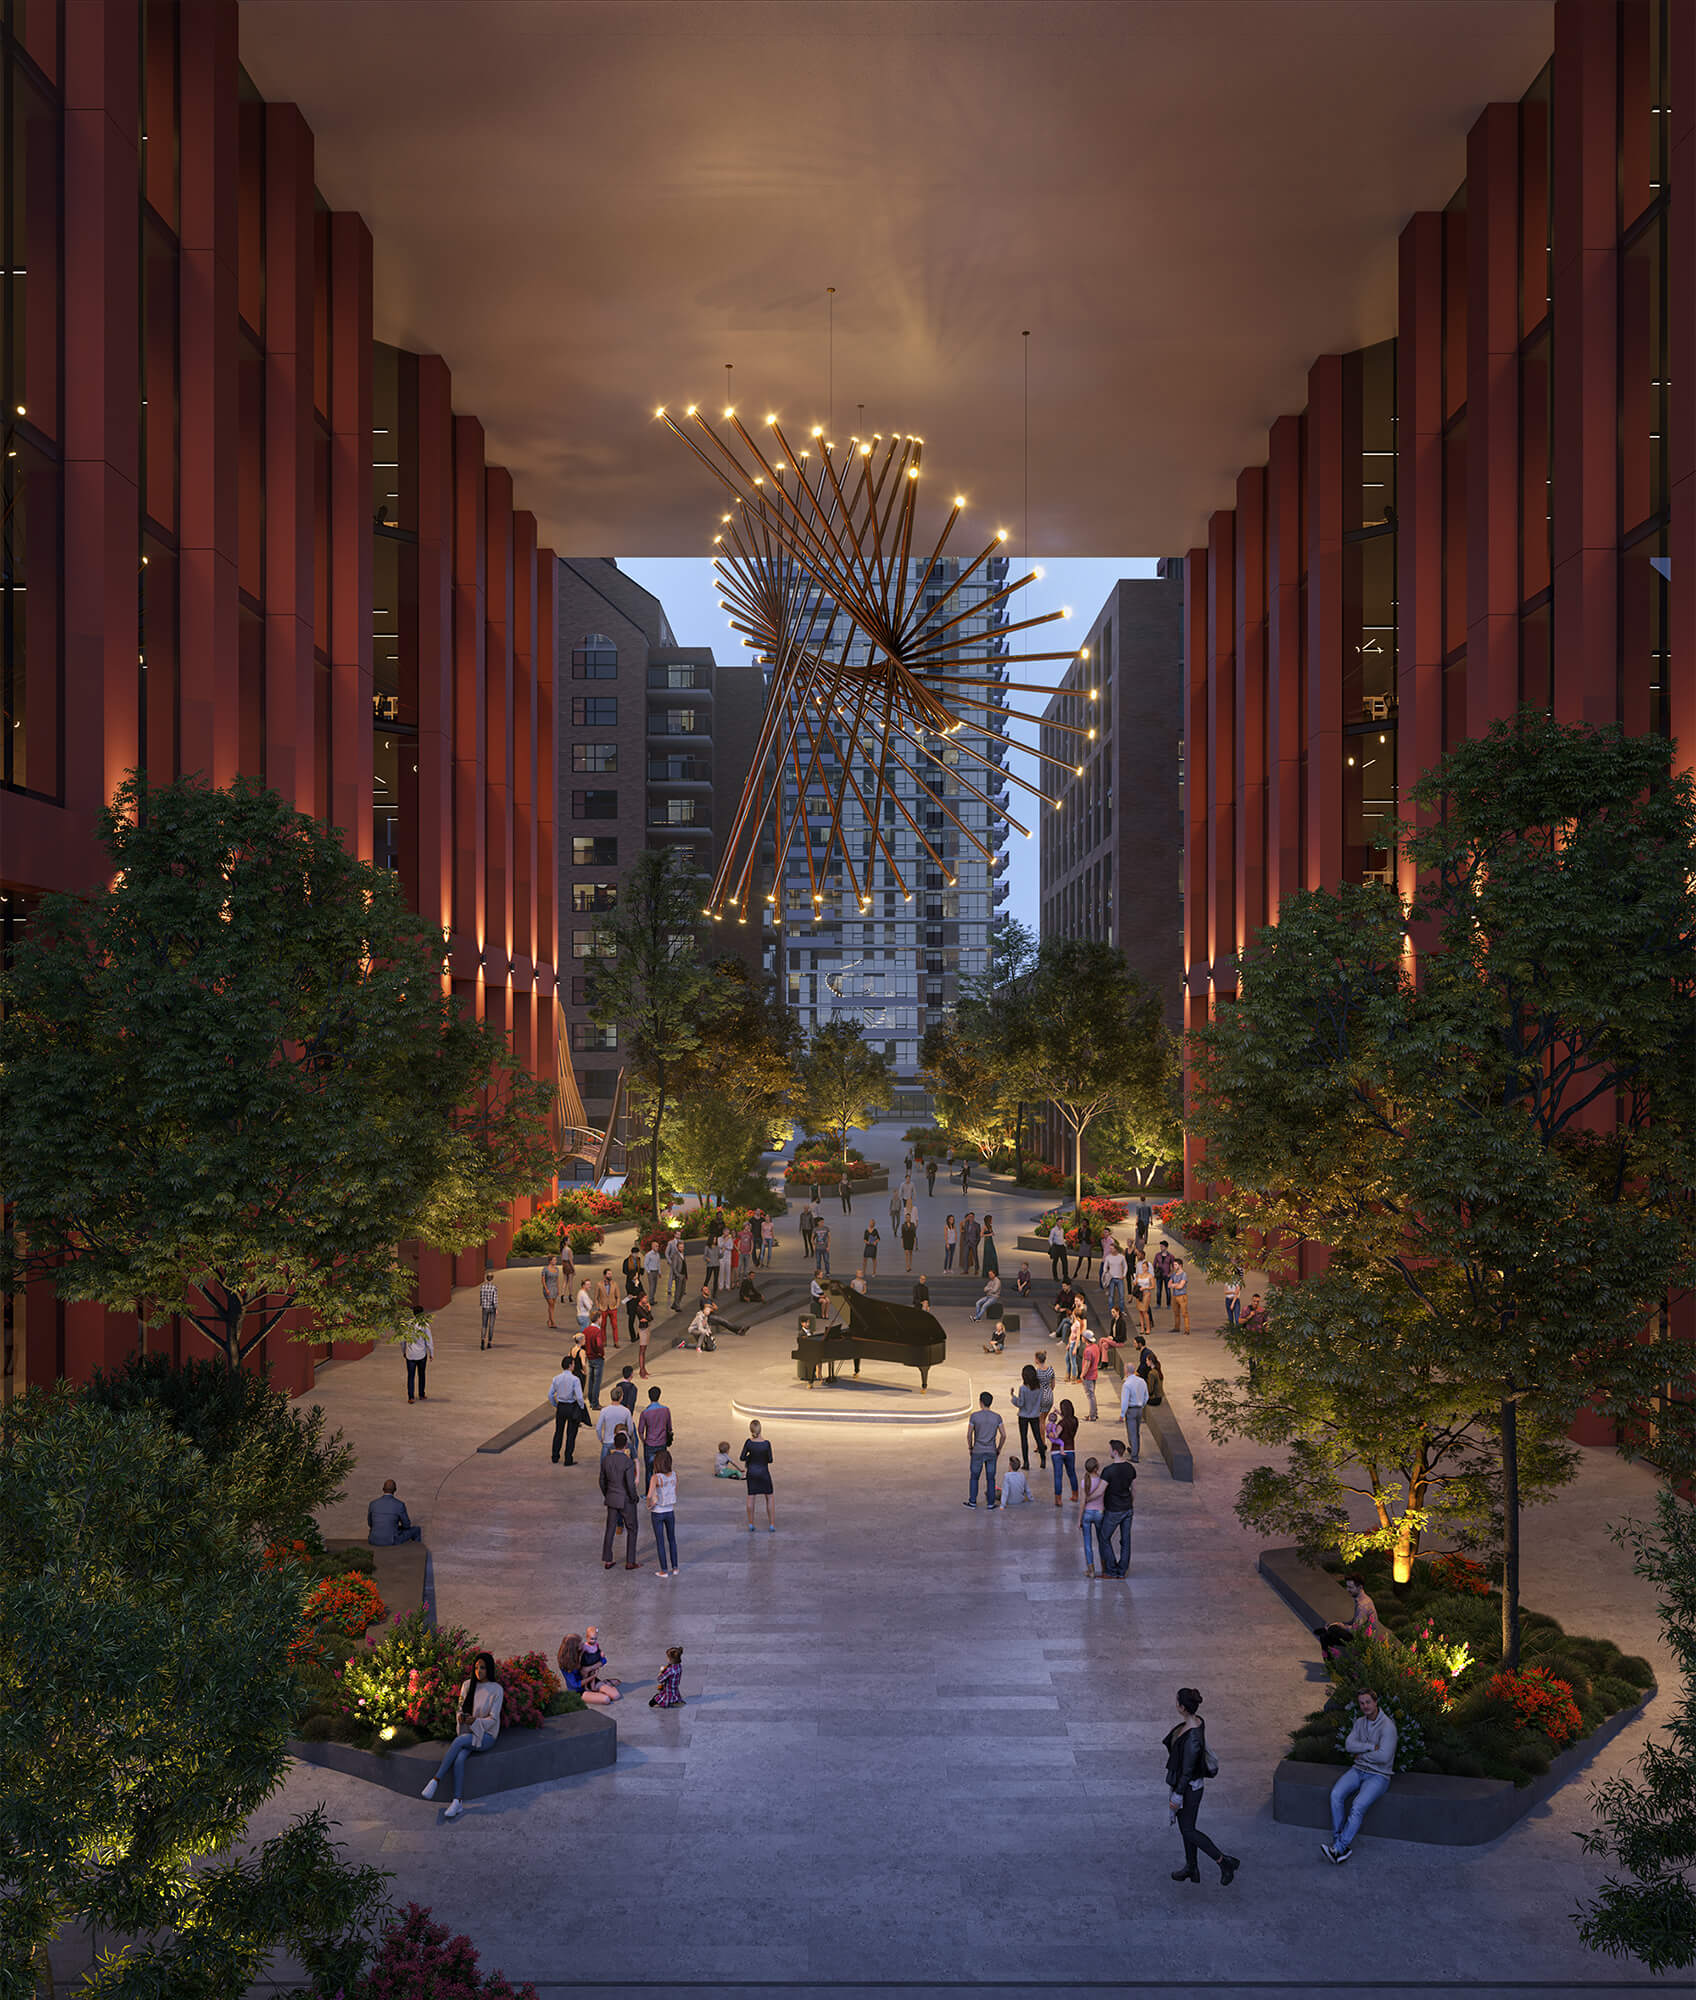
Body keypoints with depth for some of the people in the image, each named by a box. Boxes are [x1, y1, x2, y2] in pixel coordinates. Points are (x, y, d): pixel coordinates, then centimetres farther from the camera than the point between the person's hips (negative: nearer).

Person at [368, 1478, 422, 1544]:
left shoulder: (373, 1504, -1)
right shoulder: (399, 1505, -13)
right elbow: (406, 1525, 0)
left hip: (373, 1541, 4)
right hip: (391, 1541, -4)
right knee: (416, 1530, 23)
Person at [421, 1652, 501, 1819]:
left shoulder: (496, 1690, -7)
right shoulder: (467, 1685, 8)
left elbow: (493, 1720, -9)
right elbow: (461, 1708, 11)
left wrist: (475, 1721, -25)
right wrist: (460, 1717, -12)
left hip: (486, 1735, -4)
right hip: (468, 1732, 4)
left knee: (458, 1741, -32)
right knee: (459, 1759, -28)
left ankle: (435, 1780, -29)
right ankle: (458, 1802, -32)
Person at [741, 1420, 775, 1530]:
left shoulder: (749, 1442, -16)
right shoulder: (766, 1443, -19)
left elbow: (742, 1458, -9)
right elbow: (770, 1460, -10)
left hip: (752, 1472, 1)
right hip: (764, 1472, -1)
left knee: (750, 1497, 12)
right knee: (769, 1498, 11)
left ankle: (751, 1524, 15)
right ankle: (772, 1525, 10)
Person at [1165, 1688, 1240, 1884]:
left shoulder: (1192, 1737, -34)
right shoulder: (1197, 1721, -7)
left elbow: (1187, 1770, -26)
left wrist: (1178, 1796, -16)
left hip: (1188, 1787, -9)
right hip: (1186, 1782, 9)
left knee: (1188, 1830, 8)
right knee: (1186, 1826, 22)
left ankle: (1225, 1862, 15)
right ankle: (1191, 1869, 37)